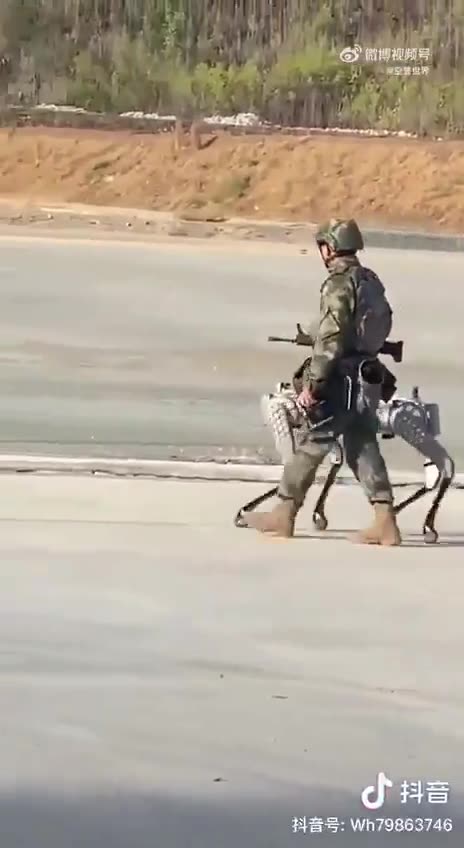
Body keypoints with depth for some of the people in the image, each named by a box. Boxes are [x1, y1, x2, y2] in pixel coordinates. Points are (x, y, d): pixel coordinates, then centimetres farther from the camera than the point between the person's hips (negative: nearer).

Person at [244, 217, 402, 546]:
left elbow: (330, 340, -21)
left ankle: (284, 514, 8)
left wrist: (311, 384, -20)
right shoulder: (371, 281, 11)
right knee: (364, 447, 9)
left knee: (310, 444, 1)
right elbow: (384, 322, 22)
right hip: (368, 379, 8)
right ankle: (385, 522, 2)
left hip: (342, 380, -8)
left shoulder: (339, 285, -15)